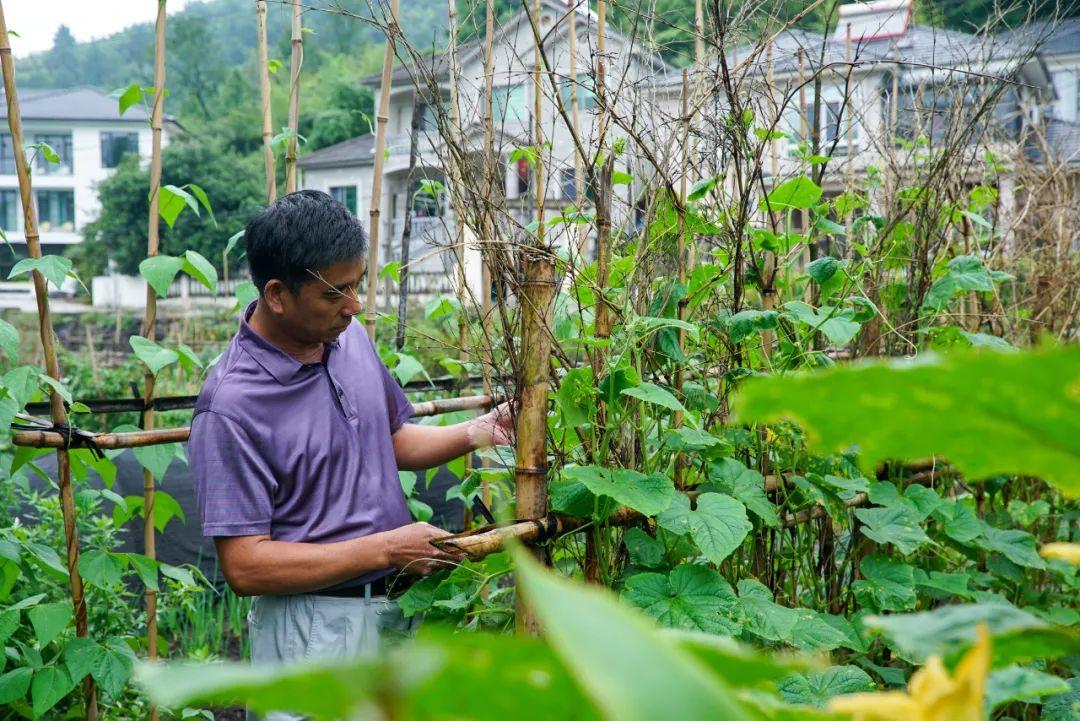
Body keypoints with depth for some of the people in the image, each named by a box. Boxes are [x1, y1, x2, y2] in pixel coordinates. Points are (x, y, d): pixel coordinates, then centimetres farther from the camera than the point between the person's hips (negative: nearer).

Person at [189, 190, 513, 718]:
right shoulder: (231, 406, -22)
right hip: (314, 628, -7)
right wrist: (386, 549, -22)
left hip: (397, 609, 7)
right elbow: (245, 566, -22)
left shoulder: (350, 337, 0)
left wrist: (477, 433, -2)